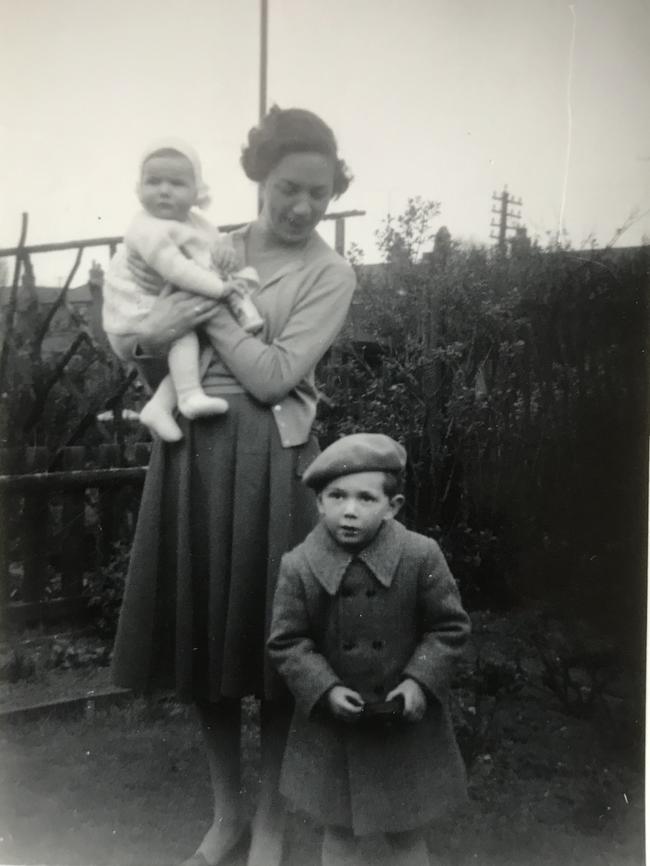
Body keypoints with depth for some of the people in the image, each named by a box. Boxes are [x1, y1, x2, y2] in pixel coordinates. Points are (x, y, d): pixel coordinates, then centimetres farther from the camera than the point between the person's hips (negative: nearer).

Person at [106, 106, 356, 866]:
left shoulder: (329, 274, 0)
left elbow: (273, 376, -12)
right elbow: (160, 373, 12)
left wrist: (211, 301, -9)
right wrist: (148, 341, -10)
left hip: (269, 461, -3)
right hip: (192, 452, 4)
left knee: (271, 643, 5)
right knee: (201, 633, 10)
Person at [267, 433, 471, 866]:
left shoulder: (421, 555, -14)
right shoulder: (298, 565, -13)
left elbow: (449, 627, -5)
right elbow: (288, 642, -6)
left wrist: (420, 680, -15)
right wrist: (325, 689, -17)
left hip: (406, 717, 0)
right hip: (332, 721, 0)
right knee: (340, 831, 17)